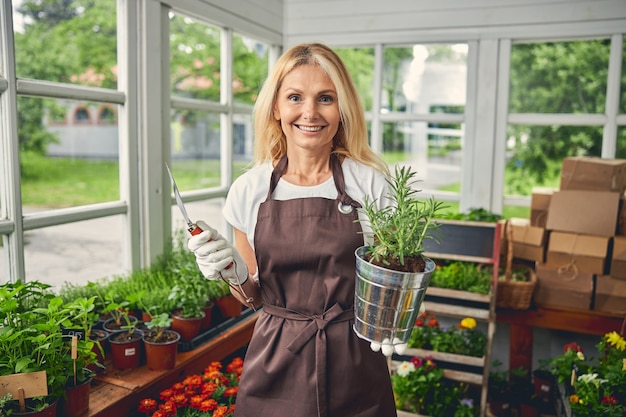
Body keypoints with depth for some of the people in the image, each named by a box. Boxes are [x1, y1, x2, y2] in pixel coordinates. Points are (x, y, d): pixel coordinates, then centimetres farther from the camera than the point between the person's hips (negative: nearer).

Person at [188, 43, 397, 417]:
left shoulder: (371, 183, -8)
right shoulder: (249, 190, -4)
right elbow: (253, 296, 7)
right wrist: (235, 274, -13)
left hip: (354, 364, -1)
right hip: (276, 366, 2)